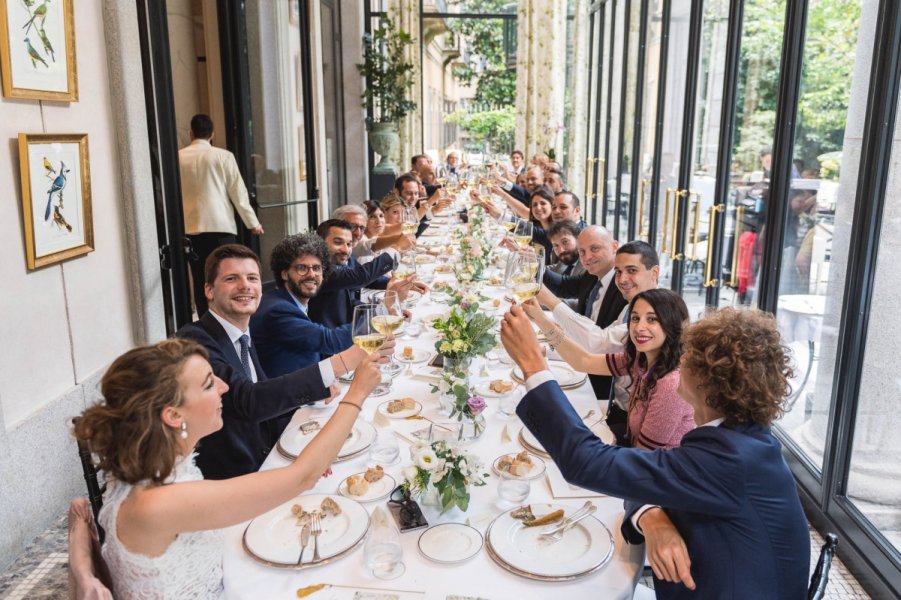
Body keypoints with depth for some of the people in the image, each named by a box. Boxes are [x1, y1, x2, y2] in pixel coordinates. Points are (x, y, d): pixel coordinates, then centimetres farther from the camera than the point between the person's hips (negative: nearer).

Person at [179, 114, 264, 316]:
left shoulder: (178, 157, 5)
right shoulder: (223, 156, -2)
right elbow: (238, 191, -2)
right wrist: (252, 222, 4)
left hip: (191, 228, 2)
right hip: (221, 225, -2)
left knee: (200, 279, 7)